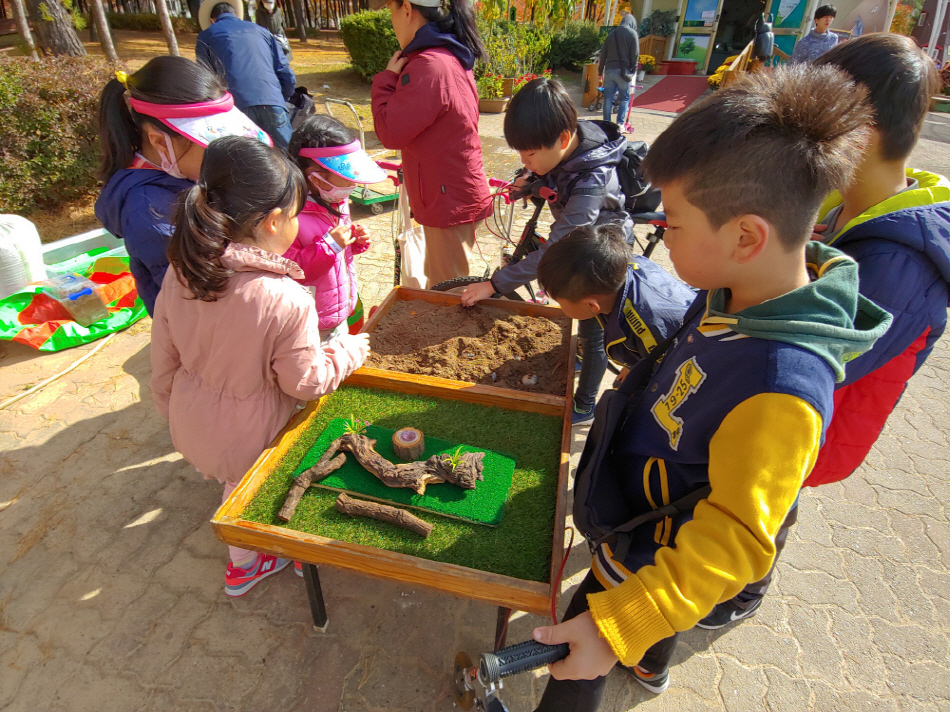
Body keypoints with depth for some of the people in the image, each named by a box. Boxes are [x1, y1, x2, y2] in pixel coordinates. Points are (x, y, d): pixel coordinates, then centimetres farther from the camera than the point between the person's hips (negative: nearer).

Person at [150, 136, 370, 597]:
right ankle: (244, 567, 52)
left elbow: (165, 360, -2)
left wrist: (172, 411, 17)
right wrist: (349, 352, -4)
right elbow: (305, 382, -22)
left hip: (192, 425, 6)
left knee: (235, 483, 30)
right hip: (249, 438, -5)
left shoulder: (179, 276, -15)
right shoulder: (287, 302, -35)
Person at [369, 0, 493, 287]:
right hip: (458, 195, 10)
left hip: (450, 201, -10)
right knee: (439, 286, 24)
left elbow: (390, 132, -19)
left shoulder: (429, 66, -23)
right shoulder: (452, 57, 10)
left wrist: (386, 78, -10)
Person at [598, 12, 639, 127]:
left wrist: (601, 71, 20)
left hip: (609, 70, 4)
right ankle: (620, 123, -4)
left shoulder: (611, 34, 15)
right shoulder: (632, 33, 1)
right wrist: (633, 71, 3)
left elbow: (603, 54, 16)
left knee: (608, 98, 5)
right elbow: (635, 54, -4)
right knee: (625, 98, 4)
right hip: (623, 71, -4)